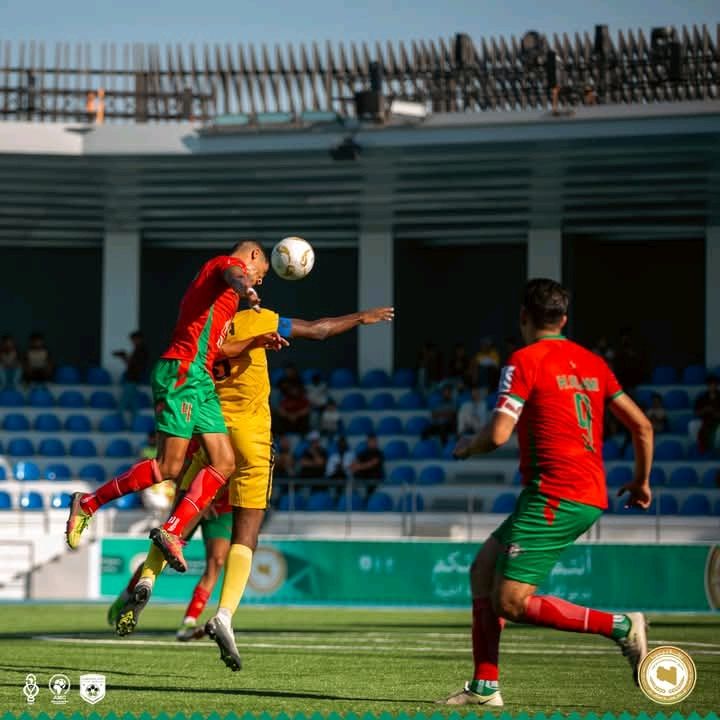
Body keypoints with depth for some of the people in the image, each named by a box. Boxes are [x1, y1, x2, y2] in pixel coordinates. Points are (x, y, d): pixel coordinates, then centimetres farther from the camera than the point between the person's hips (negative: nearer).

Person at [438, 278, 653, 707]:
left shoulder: (525, 361, -7)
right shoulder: (592, 362, 15)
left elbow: (498, 435, -15)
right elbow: (642, 425, 16)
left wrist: (467, 446, 8)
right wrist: (642, 481, 30)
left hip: (554, 496, -9)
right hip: (591, 496, 9)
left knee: (511, 603, -8)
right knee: (483, 569, 15)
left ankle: (621, 626, -12)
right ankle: (484, 687, 13)